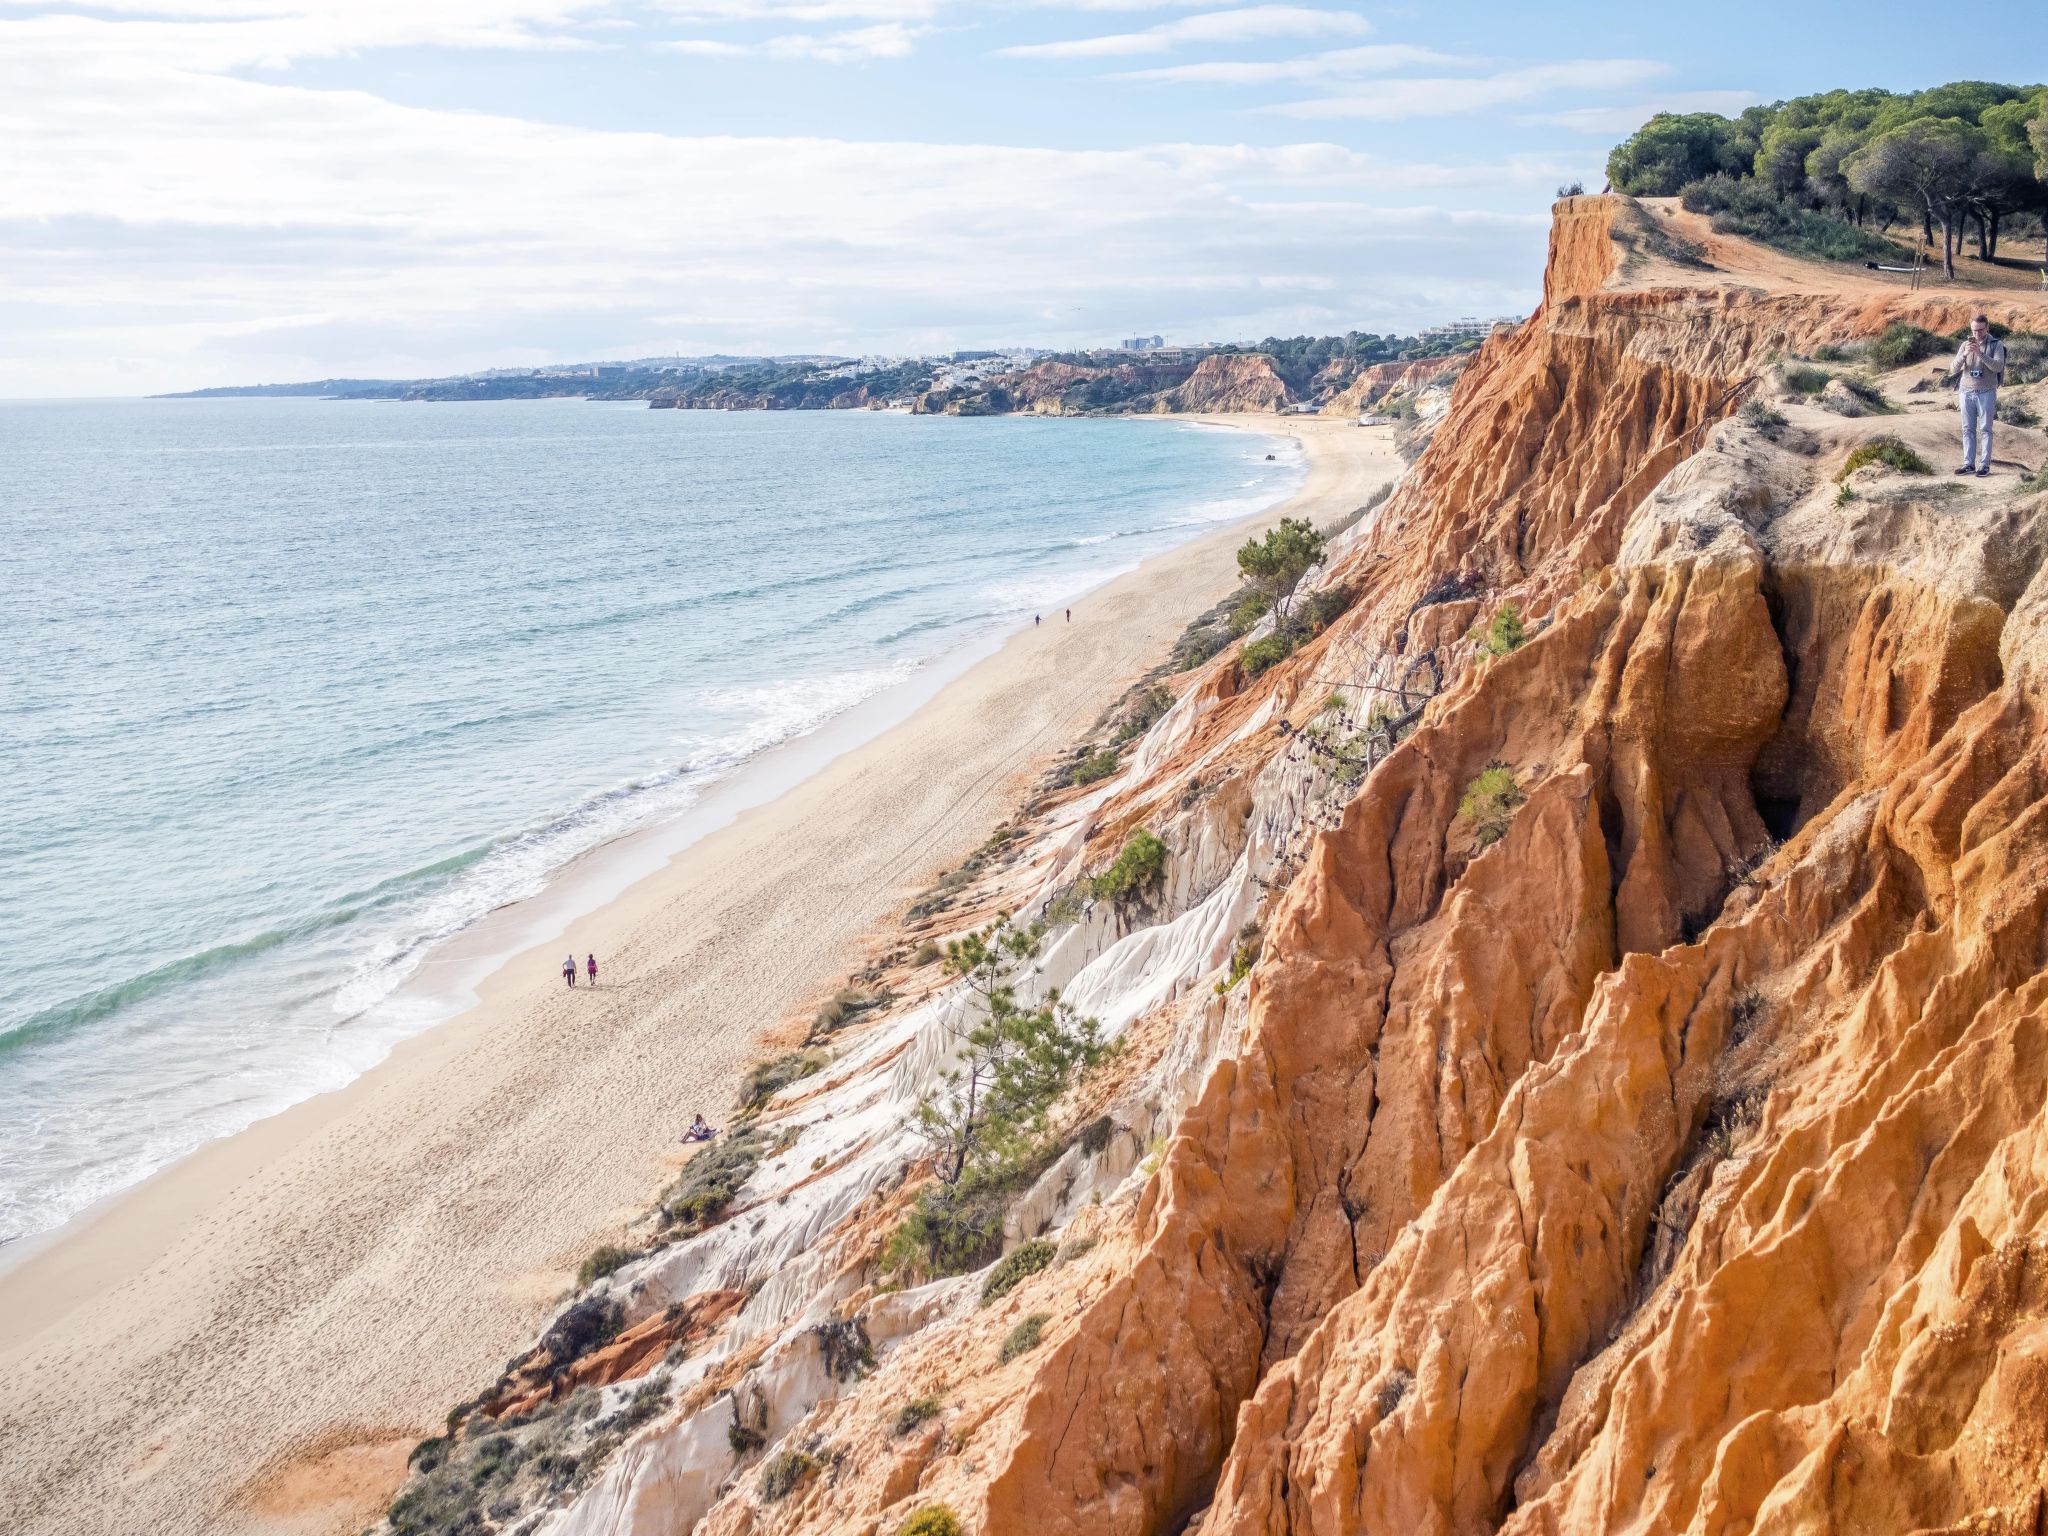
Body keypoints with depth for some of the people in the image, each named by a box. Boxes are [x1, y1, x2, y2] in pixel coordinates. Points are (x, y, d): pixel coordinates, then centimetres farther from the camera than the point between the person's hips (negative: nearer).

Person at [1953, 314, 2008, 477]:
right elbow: (1955, 368, 0)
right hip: (1966, 392, 3)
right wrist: (1964, 354, -19)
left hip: (1986, 392, -3)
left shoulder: (1996, 345, -2)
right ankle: (1969, 464, 6)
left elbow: (1998, 366, -16)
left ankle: (1985, 465, -2)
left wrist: (1980, 353, -27)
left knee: (1985, 430, -3)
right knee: (1968, 429, 3)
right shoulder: (1966, 344, 6)